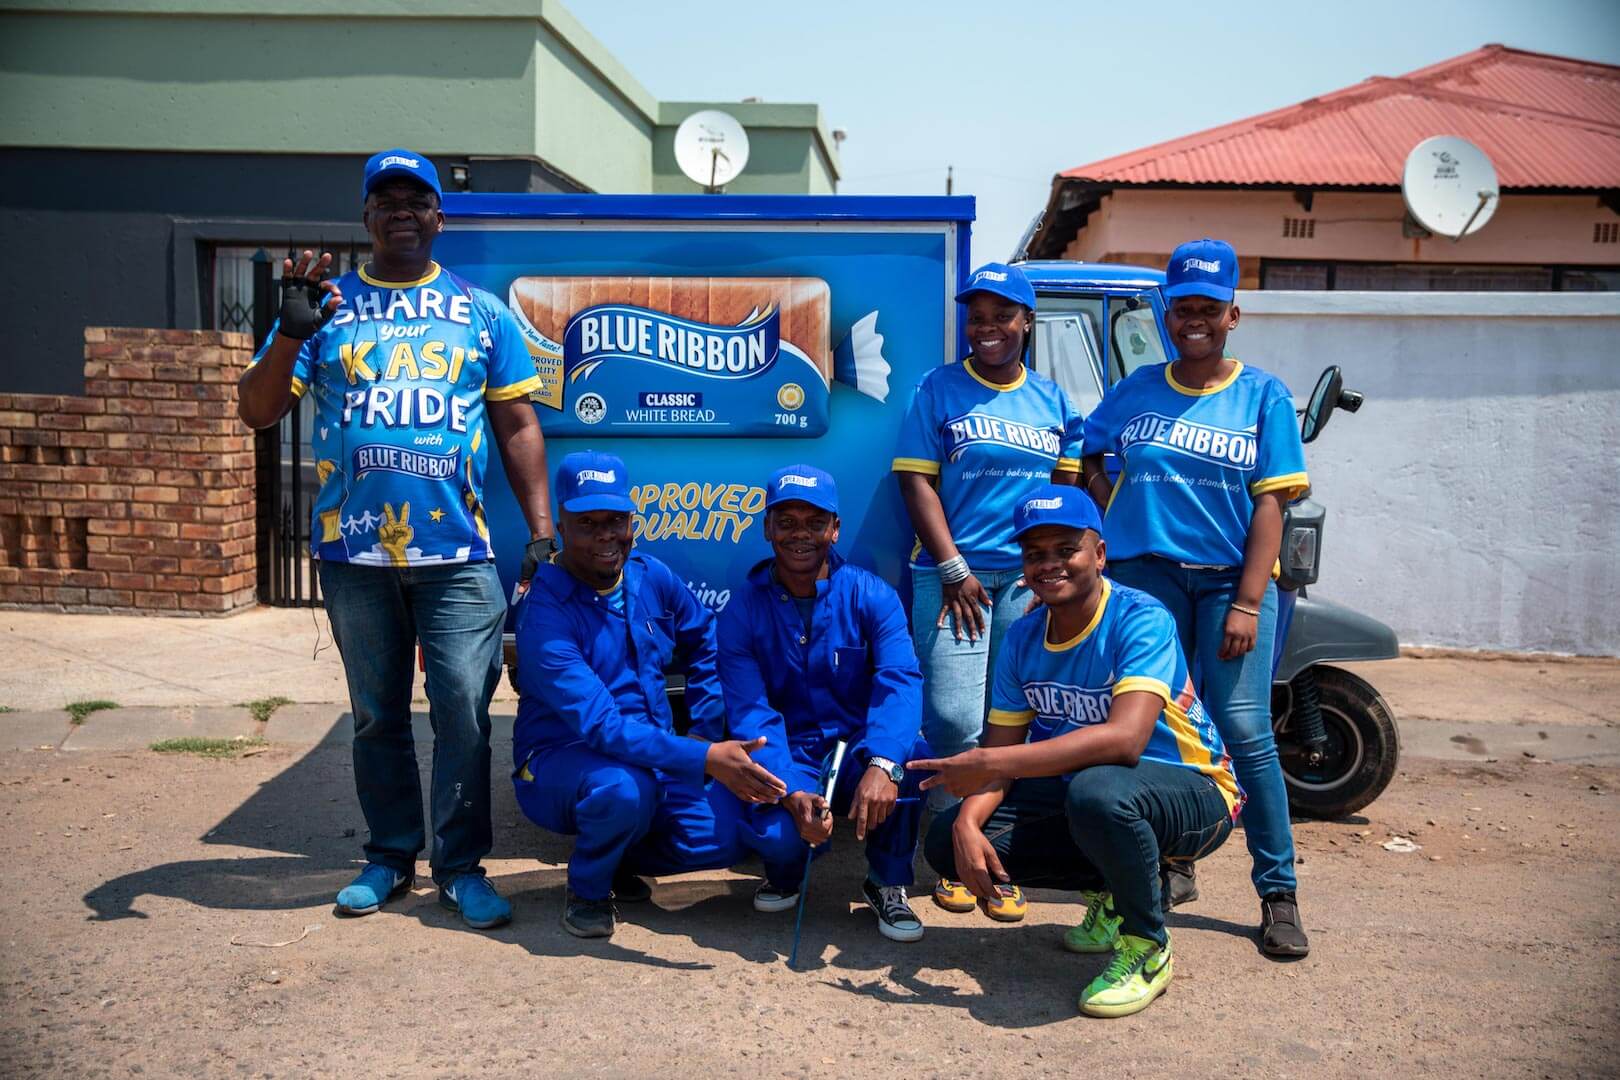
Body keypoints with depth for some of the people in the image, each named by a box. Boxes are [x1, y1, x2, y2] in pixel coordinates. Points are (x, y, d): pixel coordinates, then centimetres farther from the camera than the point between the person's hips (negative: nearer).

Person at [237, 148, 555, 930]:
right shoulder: (327, 305, 8)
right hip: (354, 551, 1)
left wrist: (542, 530, 1)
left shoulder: (482, 312, 9)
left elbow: (517, 426, 8)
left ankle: (461, 866, 10)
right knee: (377, 714, 12)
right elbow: (257, 411, 4)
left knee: (464, 712, -3)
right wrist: (290, 335, -13)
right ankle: (390, 855, 26)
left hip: (457, 551, -1)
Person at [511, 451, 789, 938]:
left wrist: (709, 730, 4)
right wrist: (704, 760, -40)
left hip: (654, 755, 6)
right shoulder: (546, 612, -22)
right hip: (561, 759, -5)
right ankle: (587, 887, -5)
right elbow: (599, 725, -31)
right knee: (624, 789, -38)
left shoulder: (651, 577, -1)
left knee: (724, 838, -18)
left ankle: (618, 857, 13)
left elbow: (705, 643, 17)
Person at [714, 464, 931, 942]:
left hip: (857, 751, 1)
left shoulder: (870, 596, -8)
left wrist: (882, 764, -43)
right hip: (786, 764, 0)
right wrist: (792, 794, -32)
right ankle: (786, 872, 10)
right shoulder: (742, 611, -6)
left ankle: (887, 884, -4)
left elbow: (900, 681, -23)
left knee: (911, 753, -33)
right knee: (774, 834, -33)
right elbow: (750, 714, -14)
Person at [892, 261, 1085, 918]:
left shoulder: (1052, 399, 15)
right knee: (954, 718, -10)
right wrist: (954, 569, -10)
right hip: (954, 573, -3)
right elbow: (917, 481, -2)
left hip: (1029, 576, 3)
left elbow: (1067, 488, 15)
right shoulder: (939, 390, 5)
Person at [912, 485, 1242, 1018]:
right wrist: (968, 822, -22)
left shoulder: (1141, 620, -23)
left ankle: (1146, 947, -11)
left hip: (1193, 794, -7)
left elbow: (1125, 739, -37)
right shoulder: (1024, 636, -2)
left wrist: (988, 764, -36)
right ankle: (1111, 891, 12)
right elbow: (1000, 748, -1)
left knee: (1097, 789, -41)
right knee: (947, 839, -8)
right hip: (1077, 787, 7)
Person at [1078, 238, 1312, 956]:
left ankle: (1278, 891, 4)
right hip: (1145, 572, 2)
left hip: (1231, 576, -2)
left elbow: (1269, 504, -2)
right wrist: (1117, 515, 4)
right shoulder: (1137, 389, 10)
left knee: (1245, 729, -7)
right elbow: (1088, 458, 21)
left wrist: (1247, 602, -10)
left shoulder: (1262, 395, 4)